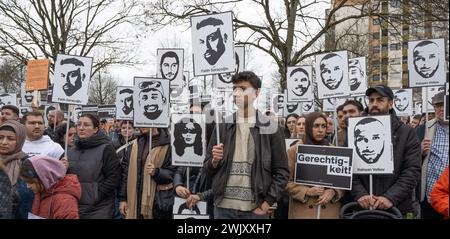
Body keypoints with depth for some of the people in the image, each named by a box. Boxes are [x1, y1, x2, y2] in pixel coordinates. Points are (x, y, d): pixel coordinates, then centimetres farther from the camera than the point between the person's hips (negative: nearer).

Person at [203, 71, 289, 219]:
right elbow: (207, 169, 9)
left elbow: (281, 172, -1)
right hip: (223, 207, 2)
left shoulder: (270, 128, -1)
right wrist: (214, 161, -11)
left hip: (255, 209, -2)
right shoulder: (222, 126, 5)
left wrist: (267, 204, -7)